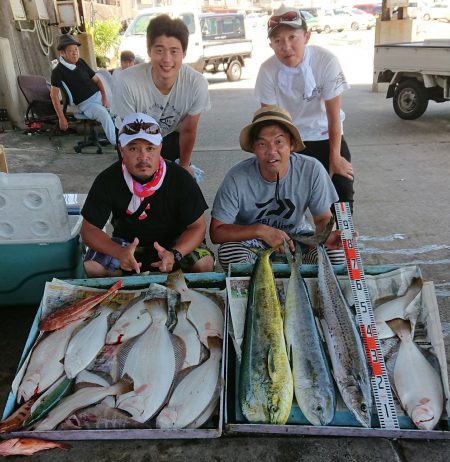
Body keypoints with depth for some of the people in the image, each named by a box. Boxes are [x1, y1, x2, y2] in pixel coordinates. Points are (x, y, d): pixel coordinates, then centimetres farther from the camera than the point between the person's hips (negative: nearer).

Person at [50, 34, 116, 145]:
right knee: (104, 114, -35)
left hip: (99, 95, 7)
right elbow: (54, 95, -7)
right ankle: (116, 143, -37)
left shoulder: (81, 62, 8)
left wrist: (104, 97, -3)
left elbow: (96, 79, 14)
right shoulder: (58, 72, -7)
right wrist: (62, 118, -12)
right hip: (86, 104, -7)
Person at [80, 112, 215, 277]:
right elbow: (89, 229, -13)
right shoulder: (108, 180, -16)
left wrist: (175, 255, -34)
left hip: (174, 242, -1)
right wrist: (119, 253, -34)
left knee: (204, 263, -27)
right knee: (92, 267, -24)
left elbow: (197, 226, -13)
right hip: (126, 243, 1)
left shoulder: (180, 178, -18)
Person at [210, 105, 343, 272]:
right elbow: (216, 232, -20)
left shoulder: (312, 170, -18)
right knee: (228, 252, -32)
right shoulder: (237, 178, -23)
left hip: (296, 235, 2)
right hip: (250, 240, -1)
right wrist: (260, 230, -32)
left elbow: (323, 219, -7)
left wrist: (326, 235, -32)